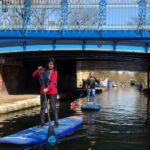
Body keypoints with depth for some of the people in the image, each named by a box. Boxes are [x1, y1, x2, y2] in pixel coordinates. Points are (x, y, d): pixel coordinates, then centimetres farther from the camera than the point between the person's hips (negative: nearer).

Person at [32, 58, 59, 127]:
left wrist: (47, 89, -32)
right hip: (43, 92, 4)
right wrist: (38, 70, -3)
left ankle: (56, 123, 3)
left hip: (52, 92, -4)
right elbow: (34, 75, 14)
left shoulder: (54, 72, -5)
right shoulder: (43, 71, 10)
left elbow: (53, 82, -18)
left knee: (53, 107, -3)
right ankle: (42, 122, 11)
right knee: (43, 107, 4)